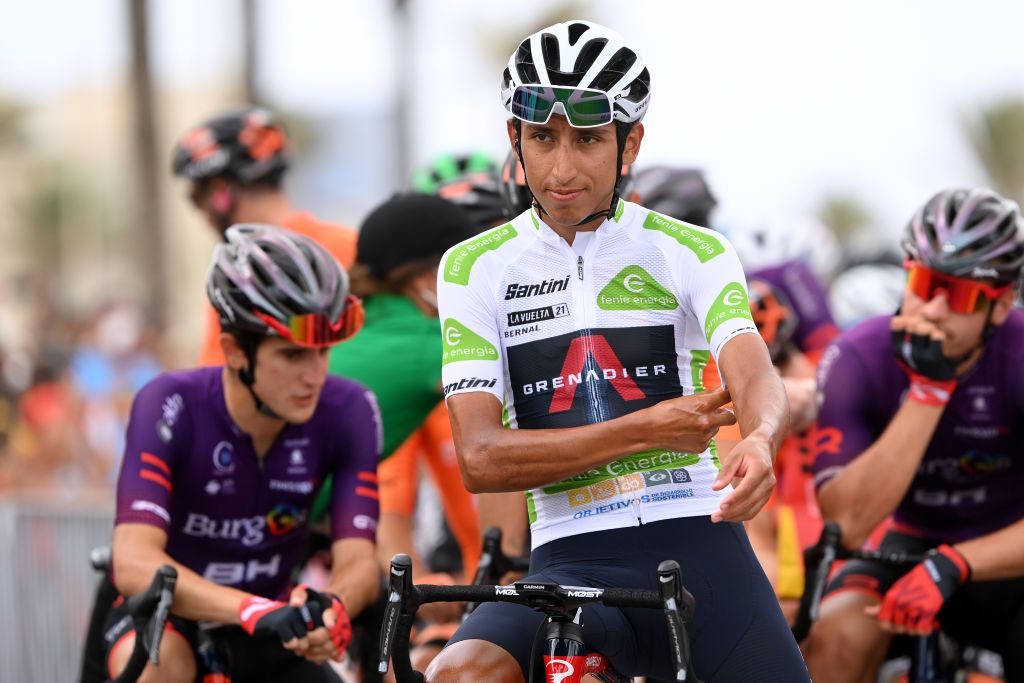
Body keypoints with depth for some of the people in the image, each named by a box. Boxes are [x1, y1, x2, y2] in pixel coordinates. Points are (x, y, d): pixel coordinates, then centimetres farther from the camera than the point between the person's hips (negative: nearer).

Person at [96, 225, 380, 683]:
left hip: (269, 644, 4)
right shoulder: (172, 407, -25)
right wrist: (254, 610, -52)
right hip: (166, 617, -3)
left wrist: (329, 608, -47)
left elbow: (358, 560, -21)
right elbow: (134, 563, -36)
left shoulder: (347, 413, -17)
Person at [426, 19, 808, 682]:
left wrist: (759, 442, -37)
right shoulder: (476, 268, 6)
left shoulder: (693, 252, 7)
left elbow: (758, 378, -11)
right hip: (570, 561, -1)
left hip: (694, 541, 1)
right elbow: (481, 458, -3)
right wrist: (646, 430, -14)